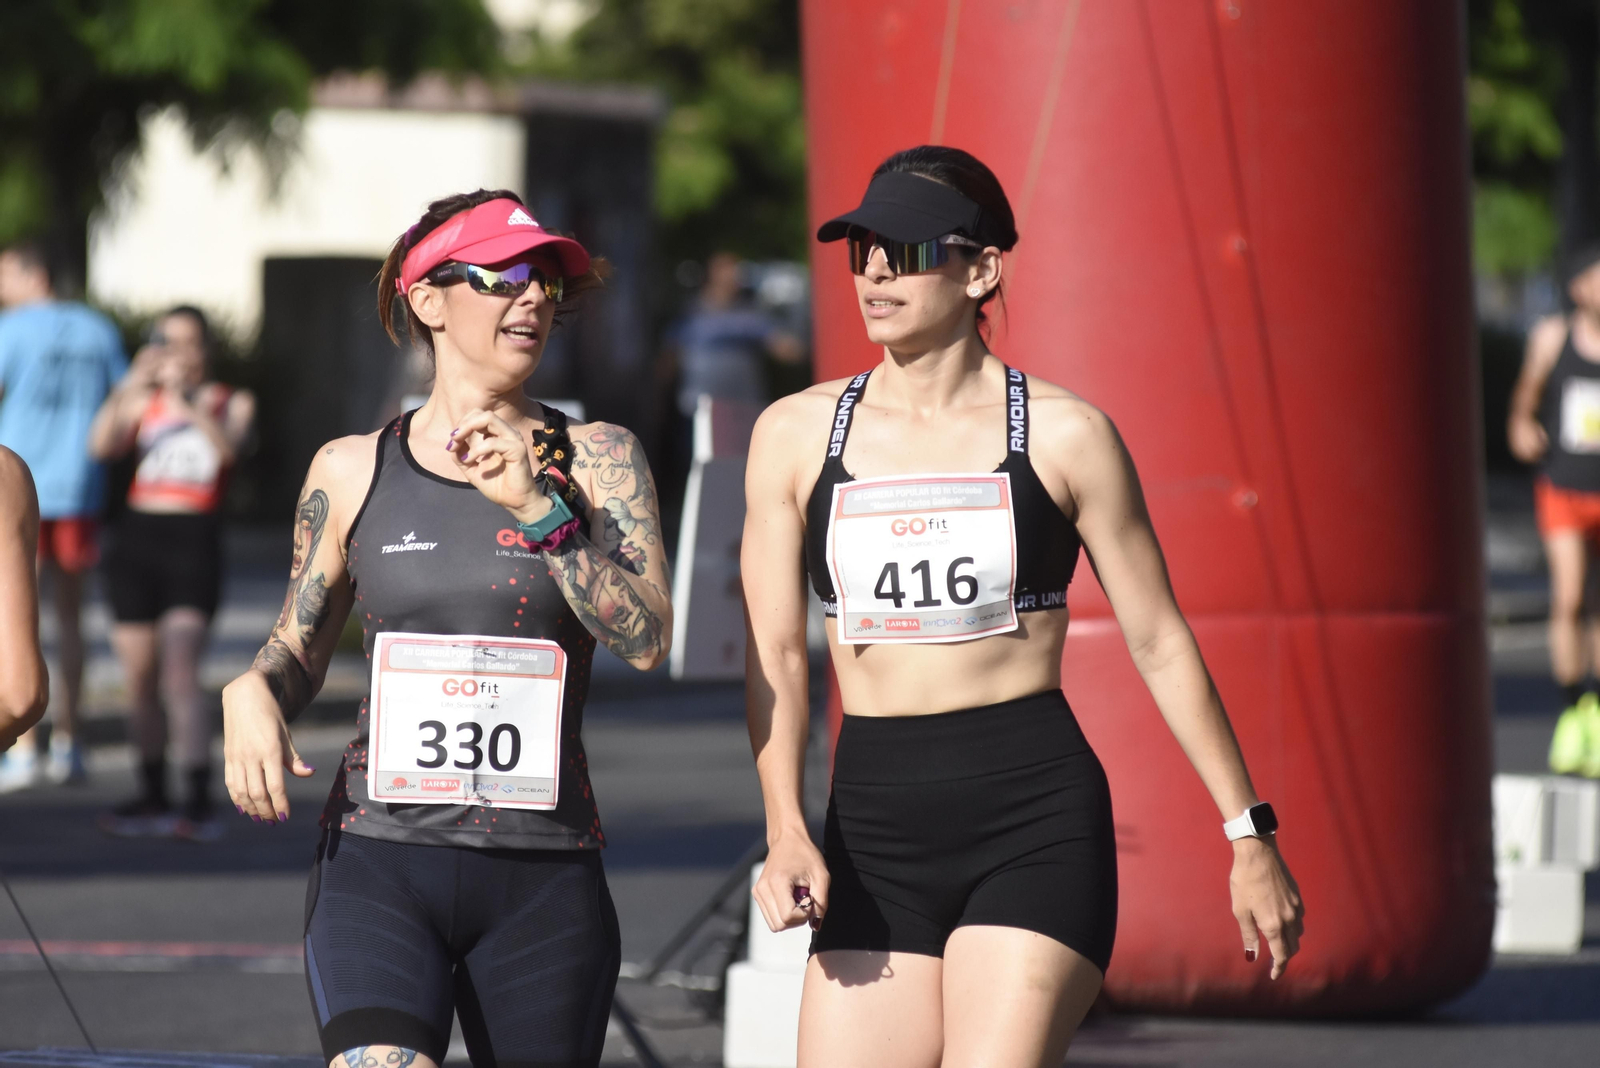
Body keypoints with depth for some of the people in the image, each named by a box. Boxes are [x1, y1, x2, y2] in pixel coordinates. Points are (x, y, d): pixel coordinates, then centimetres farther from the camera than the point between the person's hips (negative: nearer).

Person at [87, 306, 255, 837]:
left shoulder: (230, 402, 8)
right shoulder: (144, 402, 12)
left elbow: (227, 446, -14)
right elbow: (101, 446, -4)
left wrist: (187, 398, -28)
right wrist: (130, 387, -17)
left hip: (194, 540, -4)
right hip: (135, 537, 4)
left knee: (180, 672, -18)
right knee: (139, 679, 6)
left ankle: (199, 803, -21)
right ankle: (153, 798, 20)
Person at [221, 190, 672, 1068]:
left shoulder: (595, 460, 5)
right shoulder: (352, 471, 7)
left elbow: (646, 639, -7)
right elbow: (298, 649, 18)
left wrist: (540, 510, -15)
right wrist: (252, 693, -4)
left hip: (544, 874, 1)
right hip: (380, 864, -1)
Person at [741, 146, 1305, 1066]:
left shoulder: (1062, 434, 0)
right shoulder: (797, 435, 8)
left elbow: (1160, 644, 5)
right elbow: (777, 654, 6)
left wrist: (1250, 832, 6)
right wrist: (786, 834, -8)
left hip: (1036, 817, -3)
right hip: (874, 825, 3)